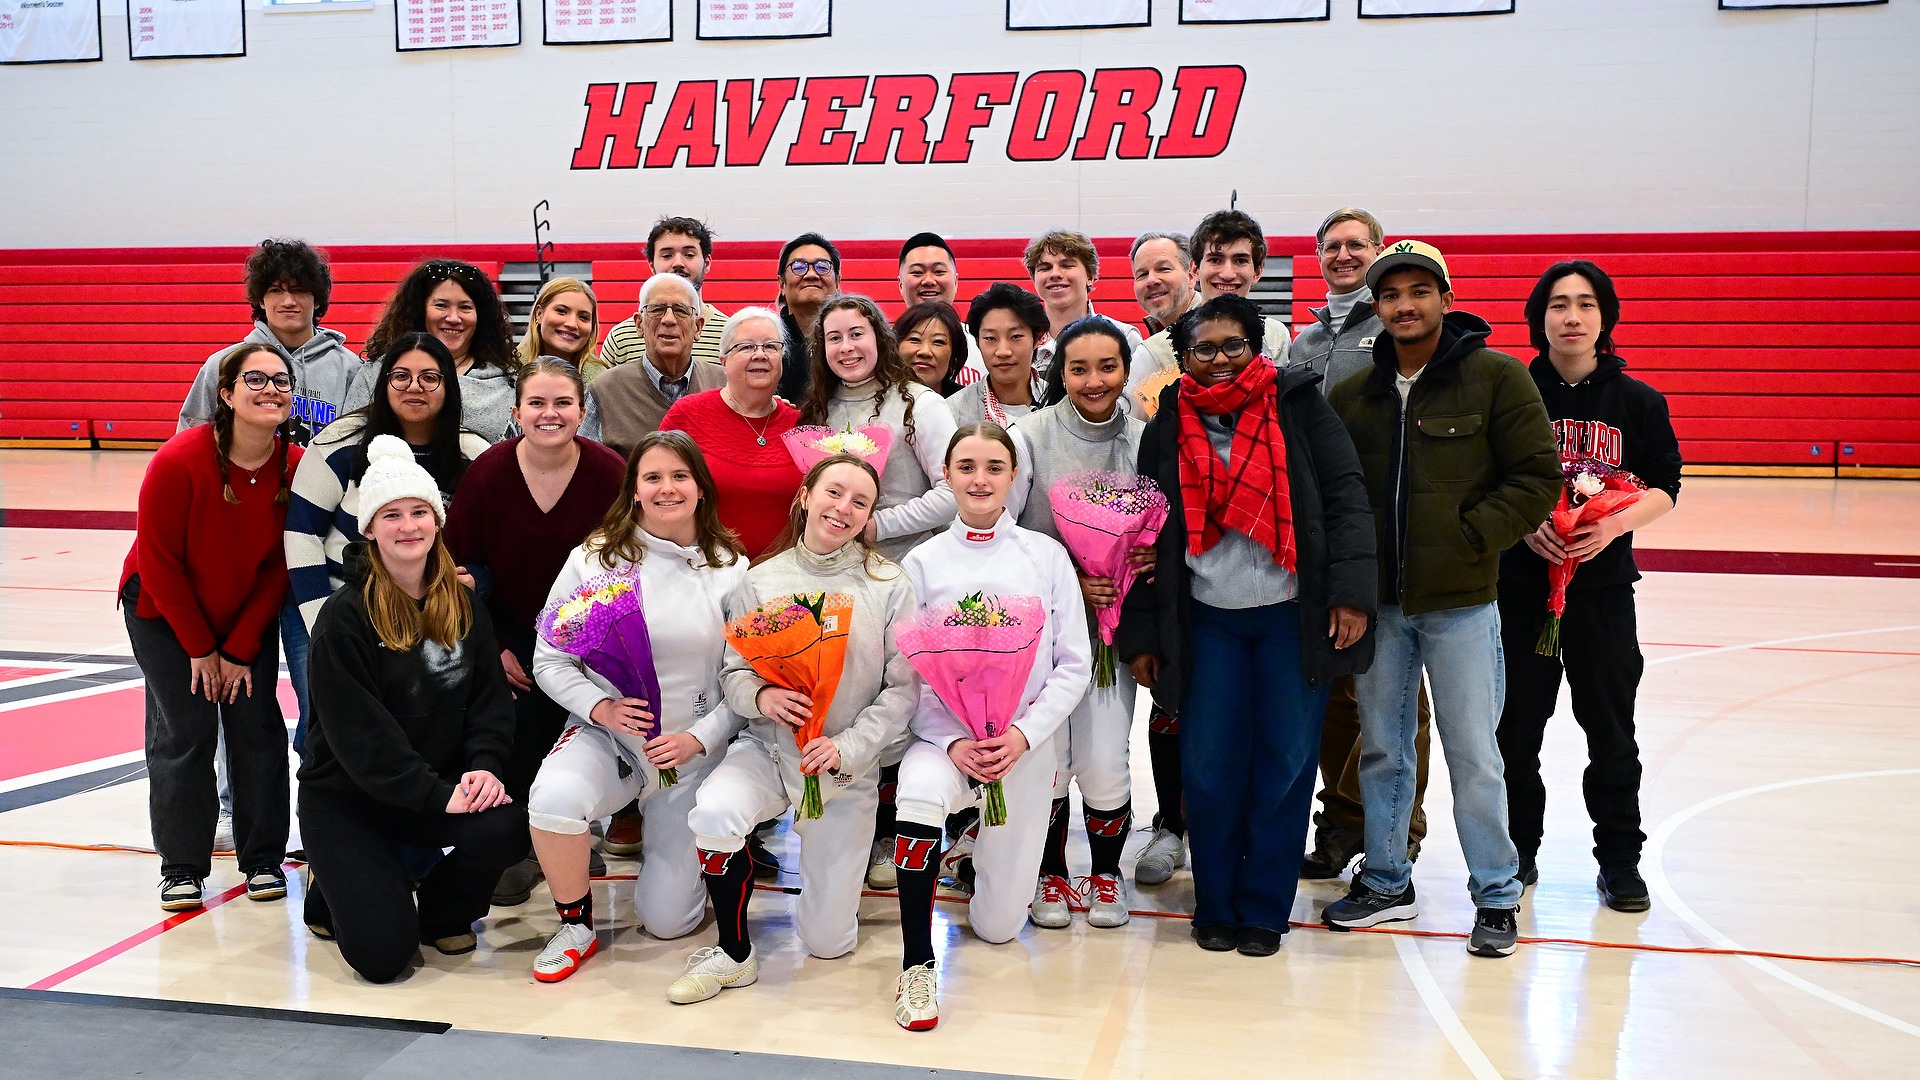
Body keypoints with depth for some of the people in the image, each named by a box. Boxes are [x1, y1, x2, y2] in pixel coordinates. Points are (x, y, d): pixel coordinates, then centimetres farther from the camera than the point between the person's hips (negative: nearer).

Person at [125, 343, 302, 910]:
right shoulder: (179, 461, -27)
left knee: (257, 728, -1)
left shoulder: (298, 468, -18)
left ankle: (263, 859, 13)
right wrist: (199, 648, -11)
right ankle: (182, 868, 8)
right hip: (166, 613, -2)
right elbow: (159, 562, -17)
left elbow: (280, 567, -9)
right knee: (184, 731, -5)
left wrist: (242, 649, -9)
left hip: (249, 613, 3)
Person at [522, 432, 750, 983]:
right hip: (604, 732, 0)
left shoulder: (731, 569, -1)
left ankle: (674, 837, 35)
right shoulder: (595, 558, -3)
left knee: (668, 920, -1)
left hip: (693, 749, 0)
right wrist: (601, 706, -18)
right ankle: (575, 924, -7)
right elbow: (550, 659, 0)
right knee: (553, 799, -36)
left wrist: (700, 737, -16)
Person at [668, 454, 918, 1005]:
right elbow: (732, 673, 1)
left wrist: (847, 747, -20)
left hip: (848, 767, -1)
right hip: (766, 747, 1)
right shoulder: (762, 581, -2)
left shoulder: (888, 586, -6)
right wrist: (761, 696, -22)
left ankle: (836, 865, 38)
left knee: (827, 942, 2)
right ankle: (734, 955, -9)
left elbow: (904, 687, -8)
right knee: (713, 813, -34)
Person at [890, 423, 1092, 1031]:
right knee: (920, 792, -38)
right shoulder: (924, 561, 1)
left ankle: (983, 847, 39)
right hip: (943, 734, -1)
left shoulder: (1046, 556, 1)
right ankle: (917, 965, -24)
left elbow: (1074, 666, 0)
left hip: (1025, 745, 1)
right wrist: (951, 741, -17)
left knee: (997, 925, 4)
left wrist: (1024, 734, -14)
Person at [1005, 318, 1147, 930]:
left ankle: (1106, 873, 23)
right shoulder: (1030, 437, -8)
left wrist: (1153, 559, -10)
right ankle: (1051, 875, 23)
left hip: (1112, 625, 1)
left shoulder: (1145, 442, 0)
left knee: (1104, 768, -5)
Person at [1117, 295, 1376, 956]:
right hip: (1207, 620, 2)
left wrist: (1351, 591, -13)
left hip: (1293, 616, -1)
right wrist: (1139, 633, 7)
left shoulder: (1298, 405, 1)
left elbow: (1345, 498, -3)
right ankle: (1215, 908, 18)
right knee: (1208, 768, 2)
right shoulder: (1168, 426, 7)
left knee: (1285, 763, 3)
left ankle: (1265, 910, 17)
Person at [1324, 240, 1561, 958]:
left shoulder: (1496, 377, -4)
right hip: (1377, 604, 4)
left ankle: (1497, 895, 19)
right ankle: (1386, 882, 28)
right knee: (1381, 750, 14)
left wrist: (1469, 535, -14)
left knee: (1473, 753, 3)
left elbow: (1537, 478, -7)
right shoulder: (1352, 397, 8)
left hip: (1460, 603, -4)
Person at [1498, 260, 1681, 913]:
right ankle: (1518, 847, 22)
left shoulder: (1637, 402, 3)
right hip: (1519, 582, 0)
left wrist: (1615, 524, -17)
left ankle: (1620, 859, 19)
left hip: (1603, 583, 1)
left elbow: (1663, 488, 1)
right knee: (1516, 723, 5)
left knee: (1610, 726, 6)